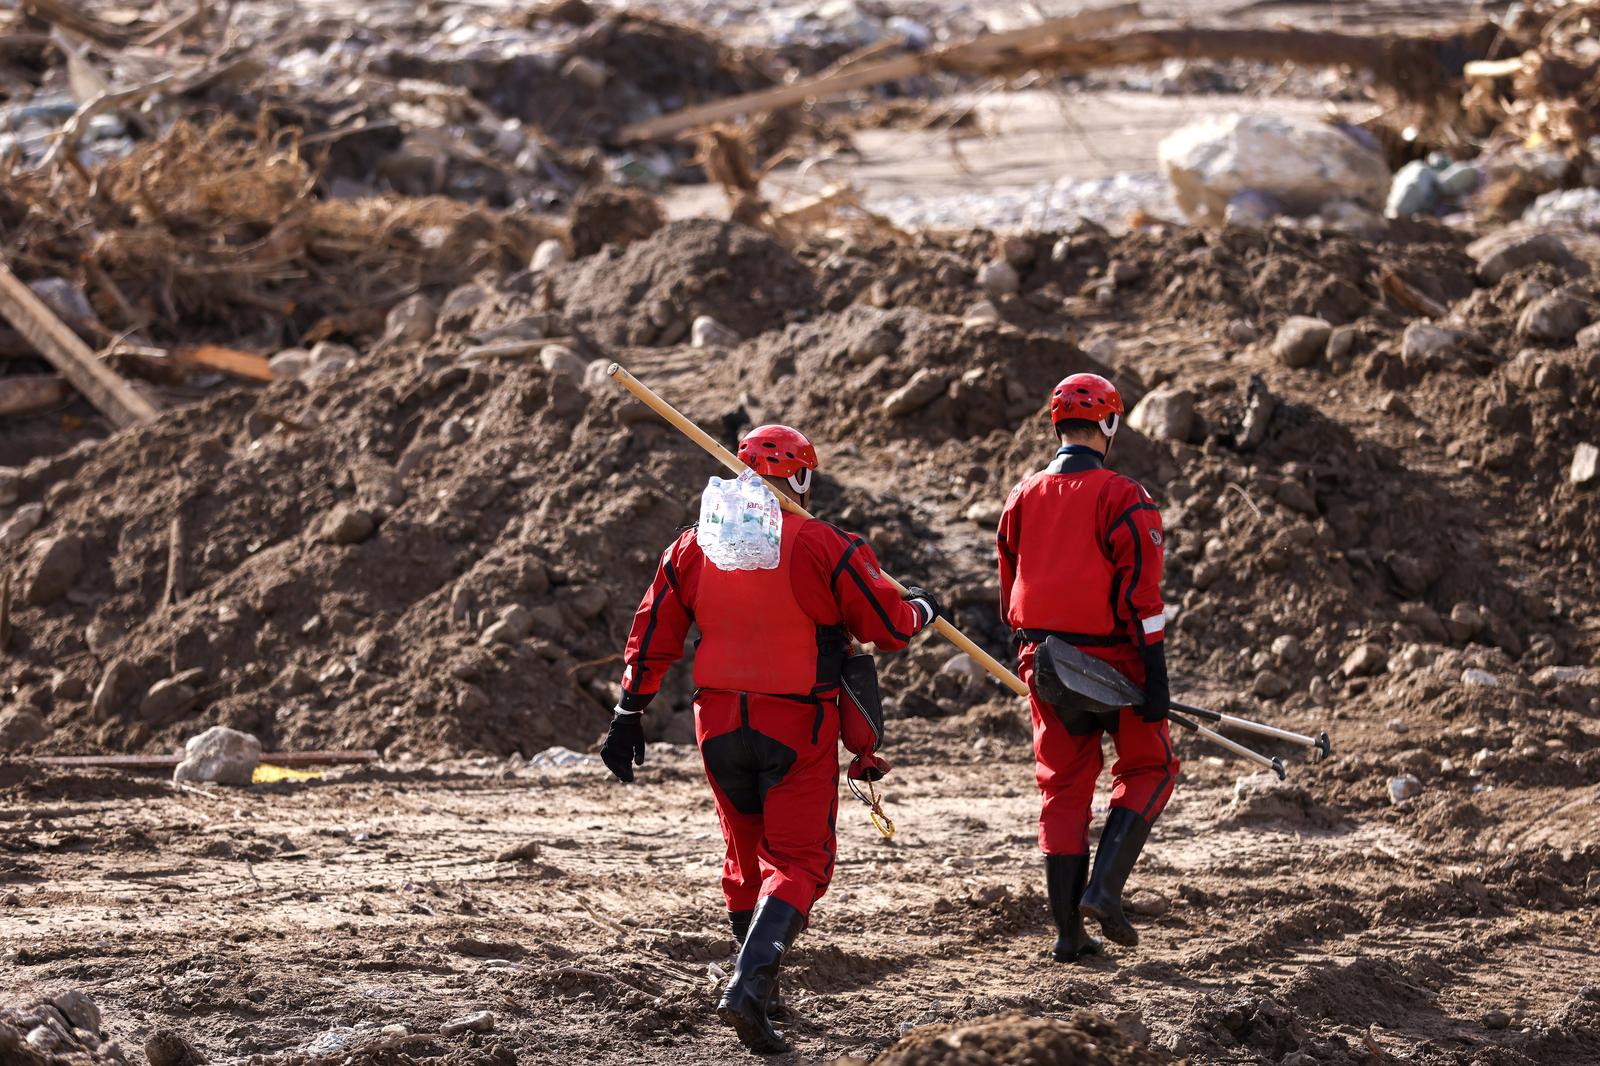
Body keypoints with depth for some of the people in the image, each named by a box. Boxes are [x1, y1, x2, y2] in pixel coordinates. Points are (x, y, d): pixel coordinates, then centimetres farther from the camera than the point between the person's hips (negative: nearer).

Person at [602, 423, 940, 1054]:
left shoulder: (695, 548, 4)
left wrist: (629, 716, 14)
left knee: (747, 854, 22)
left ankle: (762, 985, 31)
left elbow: (651, 636, 7)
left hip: (719, 725, 5)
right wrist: (920, 608, 18)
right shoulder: (827, 550, -10)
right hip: (798, 727, -5)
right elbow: (889, 628, -5)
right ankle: (749, 986, -22)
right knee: (797, 861, -2)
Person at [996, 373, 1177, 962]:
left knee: (1063, 785, 12)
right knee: (1148, 767, 13)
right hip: (1110, 659, -5)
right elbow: (1141, 597, -15)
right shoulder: (1122, 499, -12)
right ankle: (1104, 888, -5)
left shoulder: (1022, 498, 6)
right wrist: (1155, 680, -13)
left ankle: (1068, 930, 10)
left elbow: (1011, 594, 14)